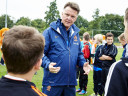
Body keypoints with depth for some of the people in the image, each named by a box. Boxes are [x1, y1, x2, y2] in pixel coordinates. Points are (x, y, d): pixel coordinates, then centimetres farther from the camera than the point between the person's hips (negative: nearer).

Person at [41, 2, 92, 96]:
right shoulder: (50, 31, -6)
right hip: (52, 82, -5)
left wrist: (83, 63, 1)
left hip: (71, 82, 5)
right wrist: (48, 64, -25)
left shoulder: (75, 33, 12)